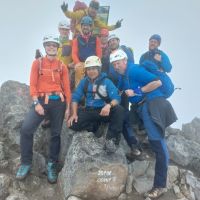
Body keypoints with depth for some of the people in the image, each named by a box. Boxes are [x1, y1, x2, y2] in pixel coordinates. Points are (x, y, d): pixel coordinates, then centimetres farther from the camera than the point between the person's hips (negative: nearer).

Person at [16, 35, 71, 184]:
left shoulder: (62, 66, 7)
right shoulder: (37, 63, 5)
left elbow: (67, 87, 6)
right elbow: (33, 85, -2)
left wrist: (68, 107, 1)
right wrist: (36, 103, -13)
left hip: (58, 101, 1)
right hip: (41, 100, -1)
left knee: (56, 133, 6)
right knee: (26, 129, -17)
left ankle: (52, 165, 21)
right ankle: (26, 163, -1)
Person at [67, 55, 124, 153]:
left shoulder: (106, 81, -6)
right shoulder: (84, 82, 4)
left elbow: (116, 98, -16)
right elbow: (75, 98, 3)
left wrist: (109, 105, -39)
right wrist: (74, 114, -13)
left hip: (104, 111, -2)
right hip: (89, 111, 3)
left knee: (119, 110, -34)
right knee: (73, 124, -23)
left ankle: (111, 139, -26)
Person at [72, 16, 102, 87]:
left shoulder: (96, 39, 14)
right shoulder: (77, 40, 14)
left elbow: (99, 53, 6)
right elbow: (74, 53, 4)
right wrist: (78, 63, -14)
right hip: (81, 66, 0)